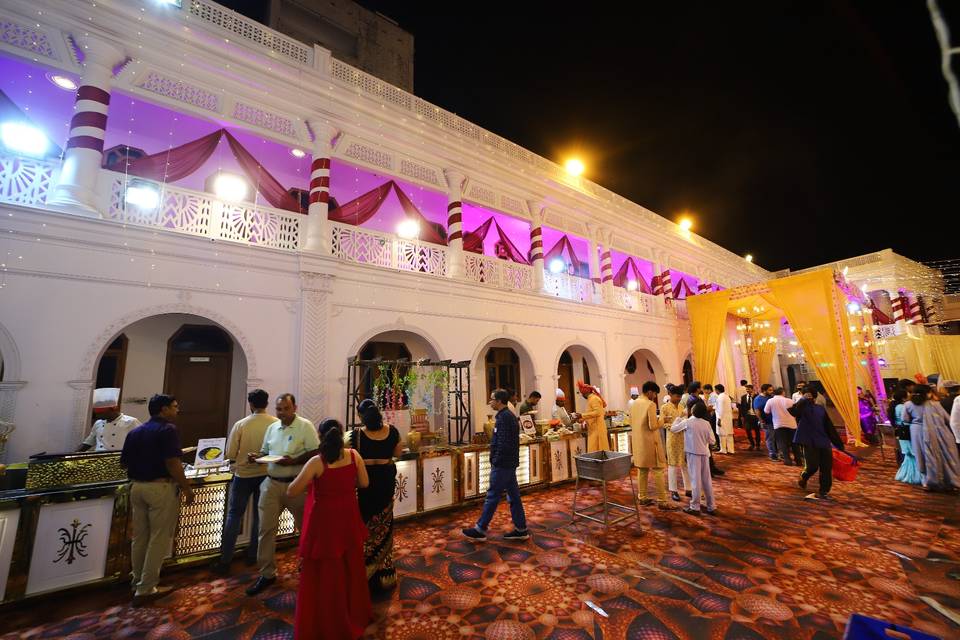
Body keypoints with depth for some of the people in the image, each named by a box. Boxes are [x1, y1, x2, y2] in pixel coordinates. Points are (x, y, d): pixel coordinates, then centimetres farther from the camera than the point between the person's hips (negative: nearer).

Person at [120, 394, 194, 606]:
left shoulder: (135, 432, 8)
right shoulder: (167, 429, -15)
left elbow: (124, 462, 12)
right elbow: (172, 463, -21)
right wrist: (186, 488, -11)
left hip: (137, 487, 8)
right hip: (161, 488, -8)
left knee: (139, 537, 19)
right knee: (159, 539, 3)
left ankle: (138, 582, 33)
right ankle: (145, 590, 10)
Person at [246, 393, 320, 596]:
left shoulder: (305, 426, -11)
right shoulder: (272, 428, 8)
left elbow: (315, 452, -15)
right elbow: (265, 451, 16)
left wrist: (294, 461, -25)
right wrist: (257, 456, -5)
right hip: (271, 484, 5)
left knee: (306, 527, 13)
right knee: (266, 528, 6)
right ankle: (267, 573, 23)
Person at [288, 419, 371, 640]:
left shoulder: (316, 462, -20)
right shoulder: (354, 455, -11)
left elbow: (291, 493, -15)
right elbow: (364, 483, -1)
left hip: (325, 522, -4)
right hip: (348, 518, 4)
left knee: (325, 574, 15)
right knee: (351, 569, 24)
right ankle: (355, 615, 44)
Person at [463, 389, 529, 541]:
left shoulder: (504, 417, -18)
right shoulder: (510, 416, 13)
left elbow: (503, 443, -23)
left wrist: (495, 461, -14)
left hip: (502, 465, -10)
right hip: (510, 463, 10)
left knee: (492, 496, 0)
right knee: (513, 496, 14)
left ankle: (480, 530, 11)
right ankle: (521, 529, 20)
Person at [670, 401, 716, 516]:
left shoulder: (687, 422, -14)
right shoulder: (706, 423, -1)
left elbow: (673, 429, -1)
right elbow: (711, 440, 3)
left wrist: (679, 418, 11)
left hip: (693, 453, -4)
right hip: (704, 453, 4)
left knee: (695, 480, 1)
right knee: (707, 480, 12)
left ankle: (695, 507, 7)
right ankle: (711, 507, 21)